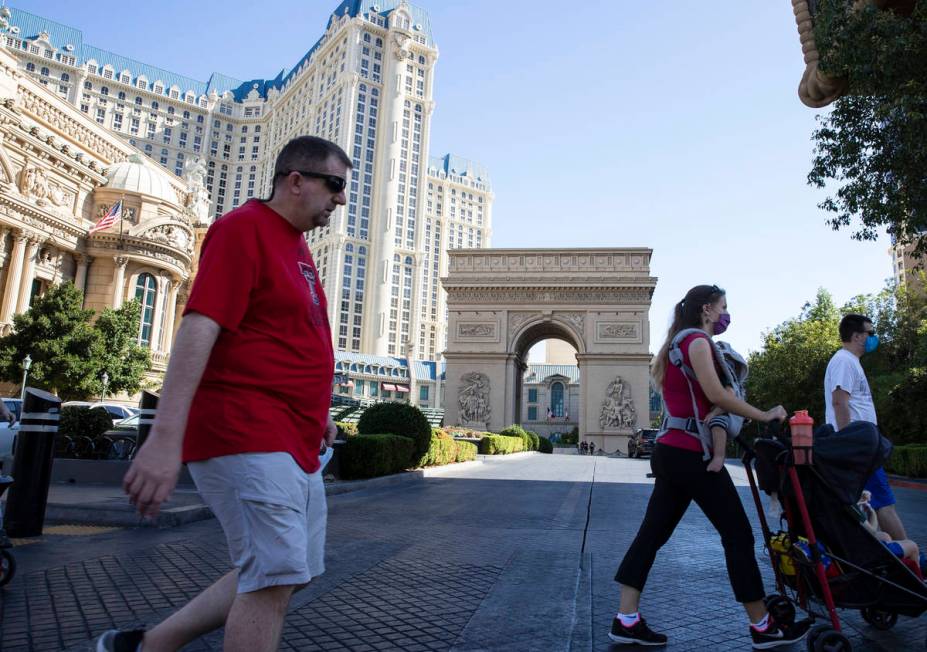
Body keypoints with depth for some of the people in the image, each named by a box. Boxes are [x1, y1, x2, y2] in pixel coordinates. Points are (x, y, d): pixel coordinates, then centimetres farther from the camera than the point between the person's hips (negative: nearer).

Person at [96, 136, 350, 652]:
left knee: (289, 573, 14)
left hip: (295, 443, 10)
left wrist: (316, 410, 27)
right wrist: (166, 435, -27)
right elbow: (199, 329, -20)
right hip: (246, 434, -10)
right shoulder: (244, 227, -9)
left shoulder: (297, 245, 19)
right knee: (277, 577, -10)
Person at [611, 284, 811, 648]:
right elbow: (715, 394, -18)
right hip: (692, 454, -10)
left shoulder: (677, 344, 21)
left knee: (652, 534, 7)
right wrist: (764, 416, -9)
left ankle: (626, 621, 9)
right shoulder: (697, 339, -8)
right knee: (738, 535, 3)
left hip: (670, 452, 10)